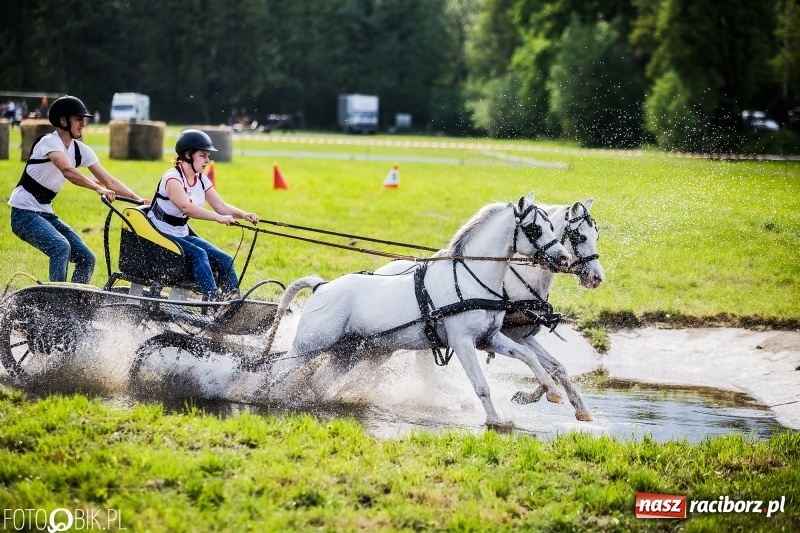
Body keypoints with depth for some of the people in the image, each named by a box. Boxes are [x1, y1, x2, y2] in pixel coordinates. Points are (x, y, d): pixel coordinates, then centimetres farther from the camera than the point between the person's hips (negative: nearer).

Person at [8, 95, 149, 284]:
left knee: (86, 258, 1)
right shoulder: (49, 142, -17)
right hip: (24, 213, -9)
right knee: (61, 246, -31)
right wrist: (98, 188, -42)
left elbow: (110, 181, 5)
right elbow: (67, 170, -35)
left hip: (46, 214, 9)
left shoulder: (81, 151, 5)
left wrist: (140, 200, -5)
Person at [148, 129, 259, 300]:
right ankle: (213, 301, -39)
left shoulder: (201, 181, 6)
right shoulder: (172, 177, -19)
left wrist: (243, 215, -18)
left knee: (224, 260, -8)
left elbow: (221, 206, 2)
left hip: (183, 234, 8)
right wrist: (218, 217, -42)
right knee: (198, 254, -31)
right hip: (161, 234, -8)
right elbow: (186, 207, -34)